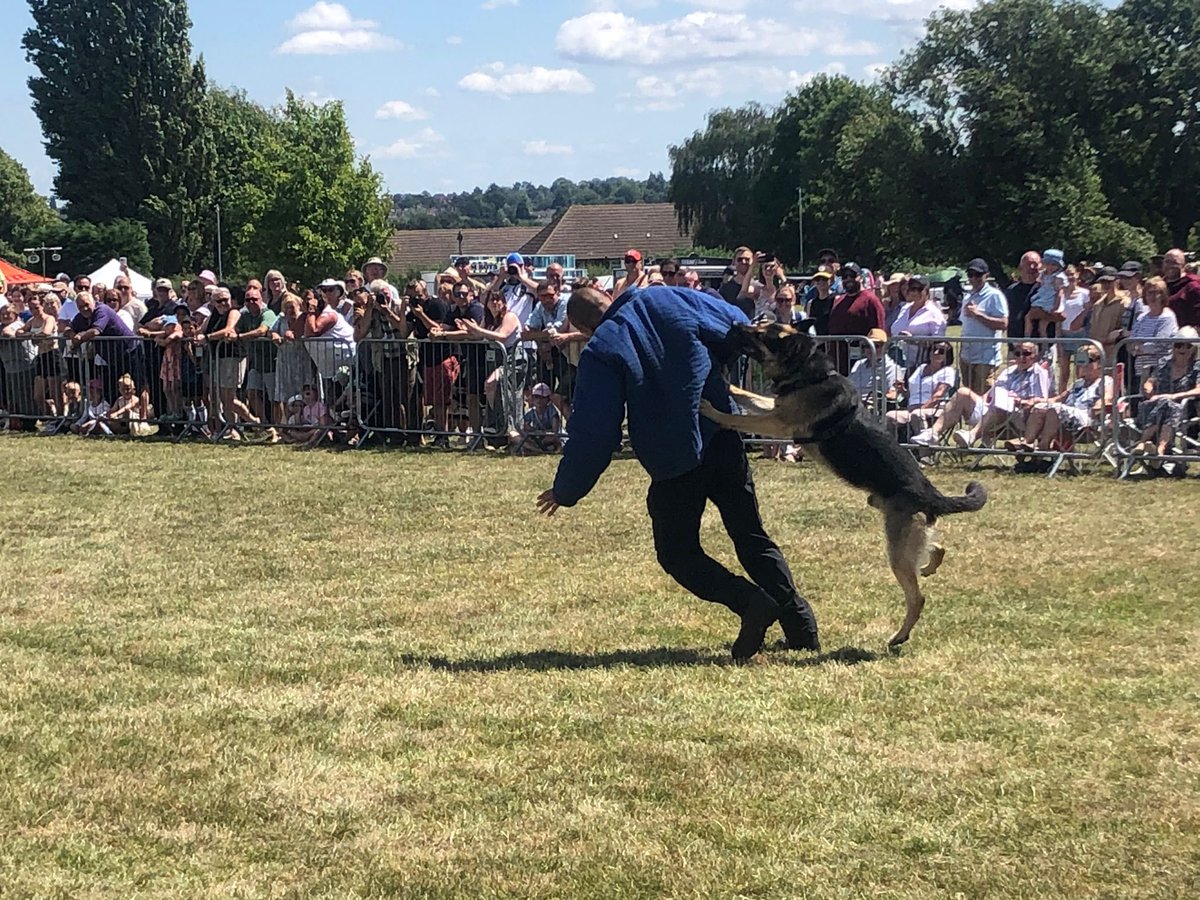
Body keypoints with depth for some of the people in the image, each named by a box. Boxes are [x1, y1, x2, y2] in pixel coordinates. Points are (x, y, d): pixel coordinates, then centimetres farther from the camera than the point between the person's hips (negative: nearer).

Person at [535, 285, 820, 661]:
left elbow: (592, 432, -7)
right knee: (751, 537, 17)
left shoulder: (599, 354, -7)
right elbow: (741, 331, 5)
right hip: (725, 440, 5)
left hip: (675, 461, -5)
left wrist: (566, 491, 3)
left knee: (677, 552, 10)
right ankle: (799, 622, 9)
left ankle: (750, 601, -13)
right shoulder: (672, 299, 4)